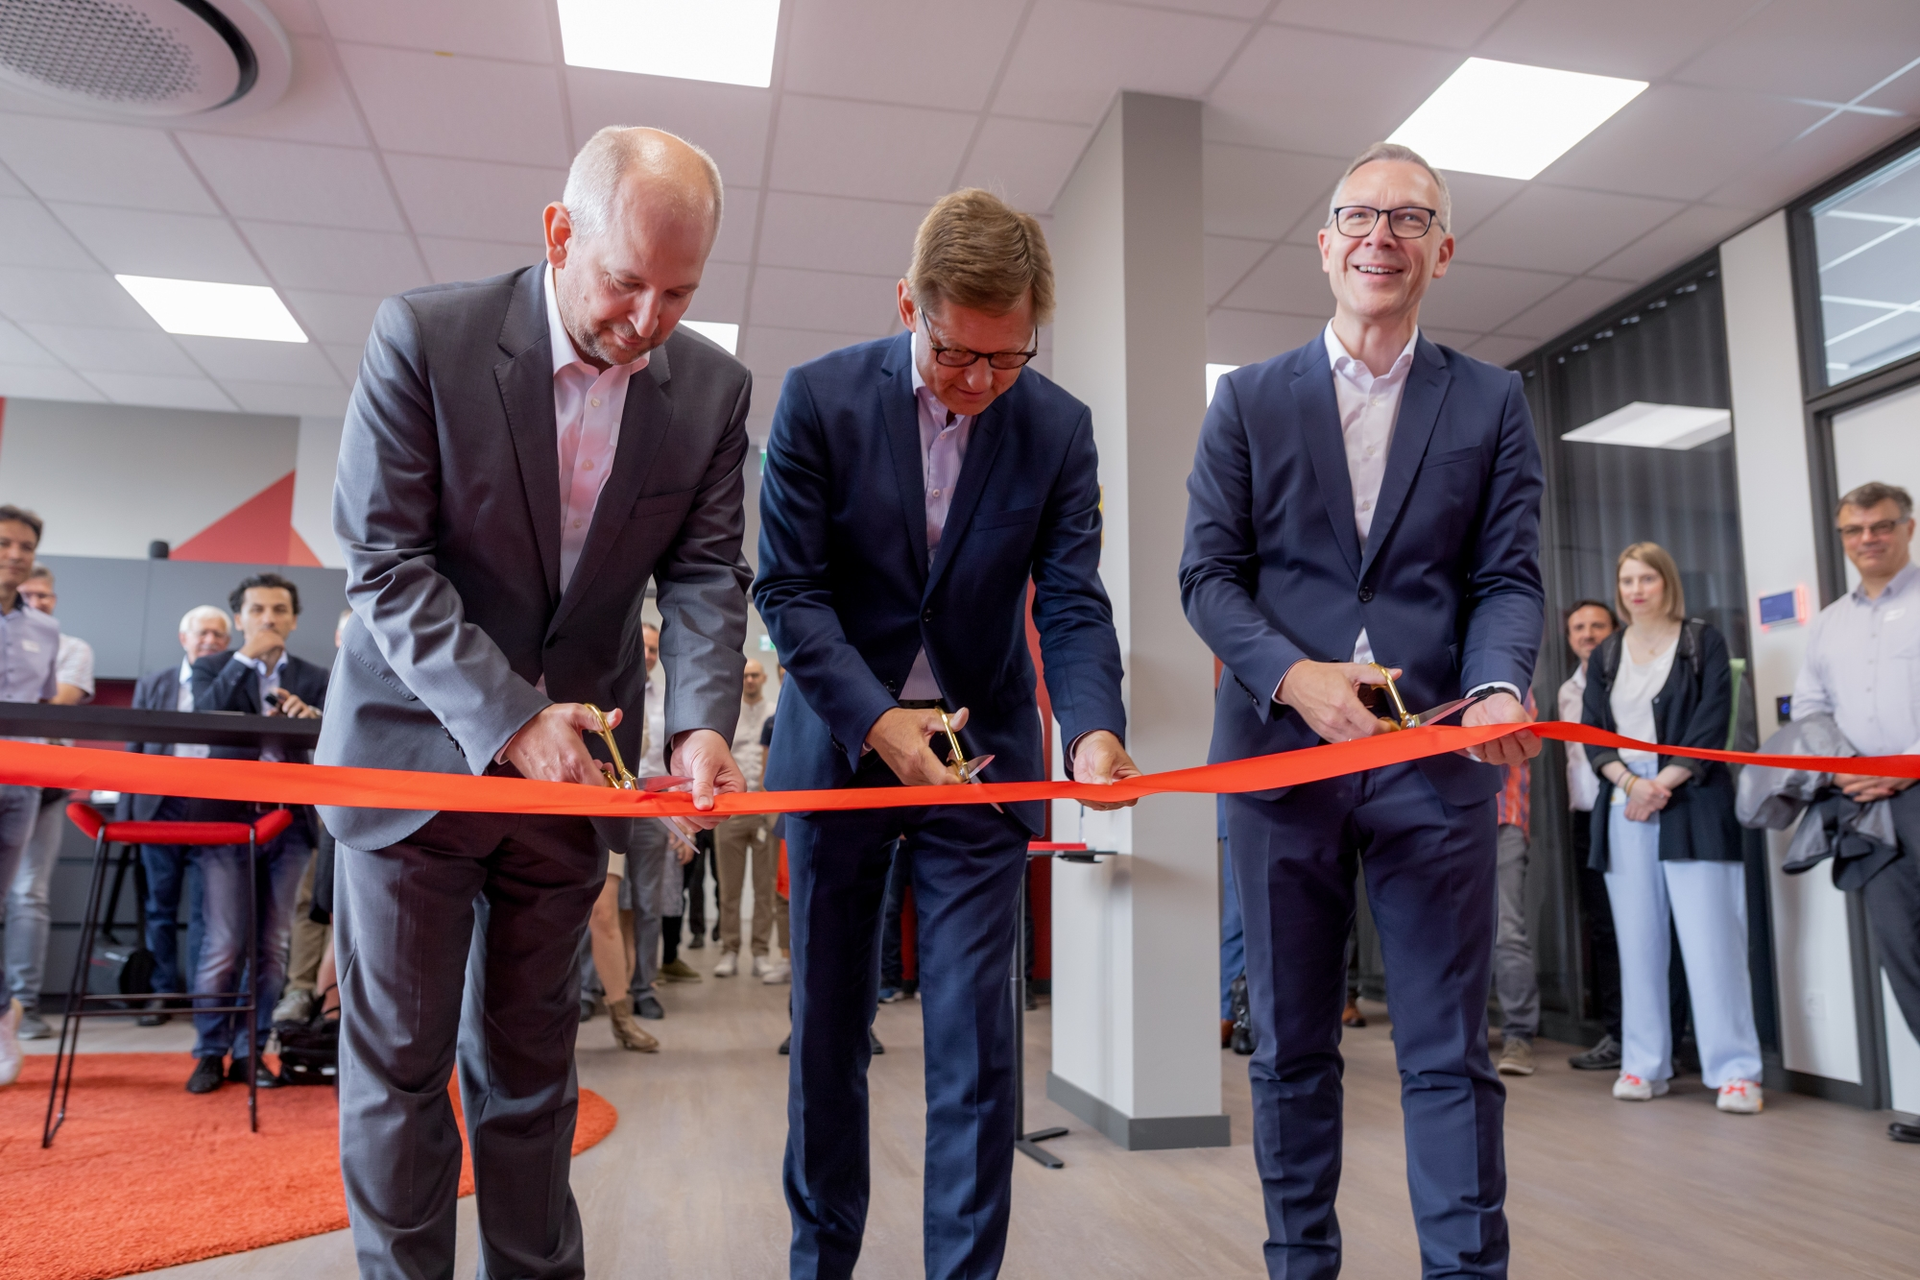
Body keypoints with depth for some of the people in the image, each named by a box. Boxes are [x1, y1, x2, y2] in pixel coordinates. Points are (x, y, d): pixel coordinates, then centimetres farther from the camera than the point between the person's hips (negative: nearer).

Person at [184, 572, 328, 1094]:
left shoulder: (316, 678, 10)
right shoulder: (214, 667, 8)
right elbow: (203, 718, -12)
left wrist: (312, 717, -23)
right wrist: (245, 657, -14)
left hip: (290, 821, 2)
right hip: (227, 817, -2)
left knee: (273, 946, 5)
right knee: (224, 945, -3)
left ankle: (251, 1051, 15)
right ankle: (211, 1052, 11)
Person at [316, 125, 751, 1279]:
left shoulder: (714, 389, -4)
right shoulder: (423, 338, -13)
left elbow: (706, 576, -4)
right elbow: (386, 565, -15)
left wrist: (703, 723, -22)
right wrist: (508, 719, -23)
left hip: (575, 761, 3)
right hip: (420, 746, -2)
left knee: (530, 1062, 14)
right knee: (399, 1060, 8)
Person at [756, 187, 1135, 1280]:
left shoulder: (1059, 426, -6)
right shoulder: (820, 398, -10)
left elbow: (1072, 603, -8)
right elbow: (790, 589, -11)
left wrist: (1094, 729, -27)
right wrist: (877, 720, -23)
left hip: (981, 749, 0)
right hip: (839, 741, 0)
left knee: (977, 1044, 0)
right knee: (828, 1027, 13)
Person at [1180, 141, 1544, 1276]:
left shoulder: (1494, 403, 10)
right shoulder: (1249, 400, 9)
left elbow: (1508, 576, 4)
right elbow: (1209, 573, 2)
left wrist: (1499, 689, -17)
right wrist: (1293, 675, -15)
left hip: (1438, 756, 0)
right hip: (1282, 746, 1)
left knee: (1450, 1053, 4)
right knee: (1291, 1046, 11)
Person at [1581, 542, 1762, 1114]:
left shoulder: (1702, 642, 5)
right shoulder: (1605, 655, 15)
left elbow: (1712, 724, -4)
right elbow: (1592, 733, 7)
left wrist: (1661, 785, -12)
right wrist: (1631, 783, -9)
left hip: (1691, 806, -3)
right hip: (1624, 808, 3)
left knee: (1711, 937, -7)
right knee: (1638, 941, 4)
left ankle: (1736, 1070, -1)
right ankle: (1644, 1065, 9)